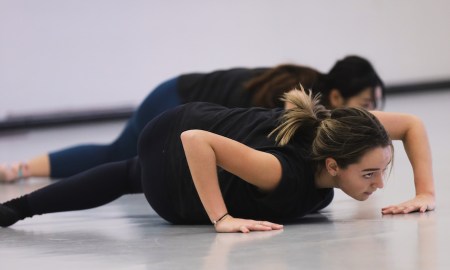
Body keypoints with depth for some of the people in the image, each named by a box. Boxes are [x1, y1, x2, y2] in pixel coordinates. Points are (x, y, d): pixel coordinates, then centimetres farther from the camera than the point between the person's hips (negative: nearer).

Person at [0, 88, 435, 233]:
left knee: (134, 176, 38)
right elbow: (194, 141, -52)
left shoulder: (339, 133, -31)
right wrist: (221, 220, -51)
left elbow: (411, 123, -15)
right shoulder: (286, 175, -48)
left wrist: (425, 192, -23)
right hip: (171, 145, -7)